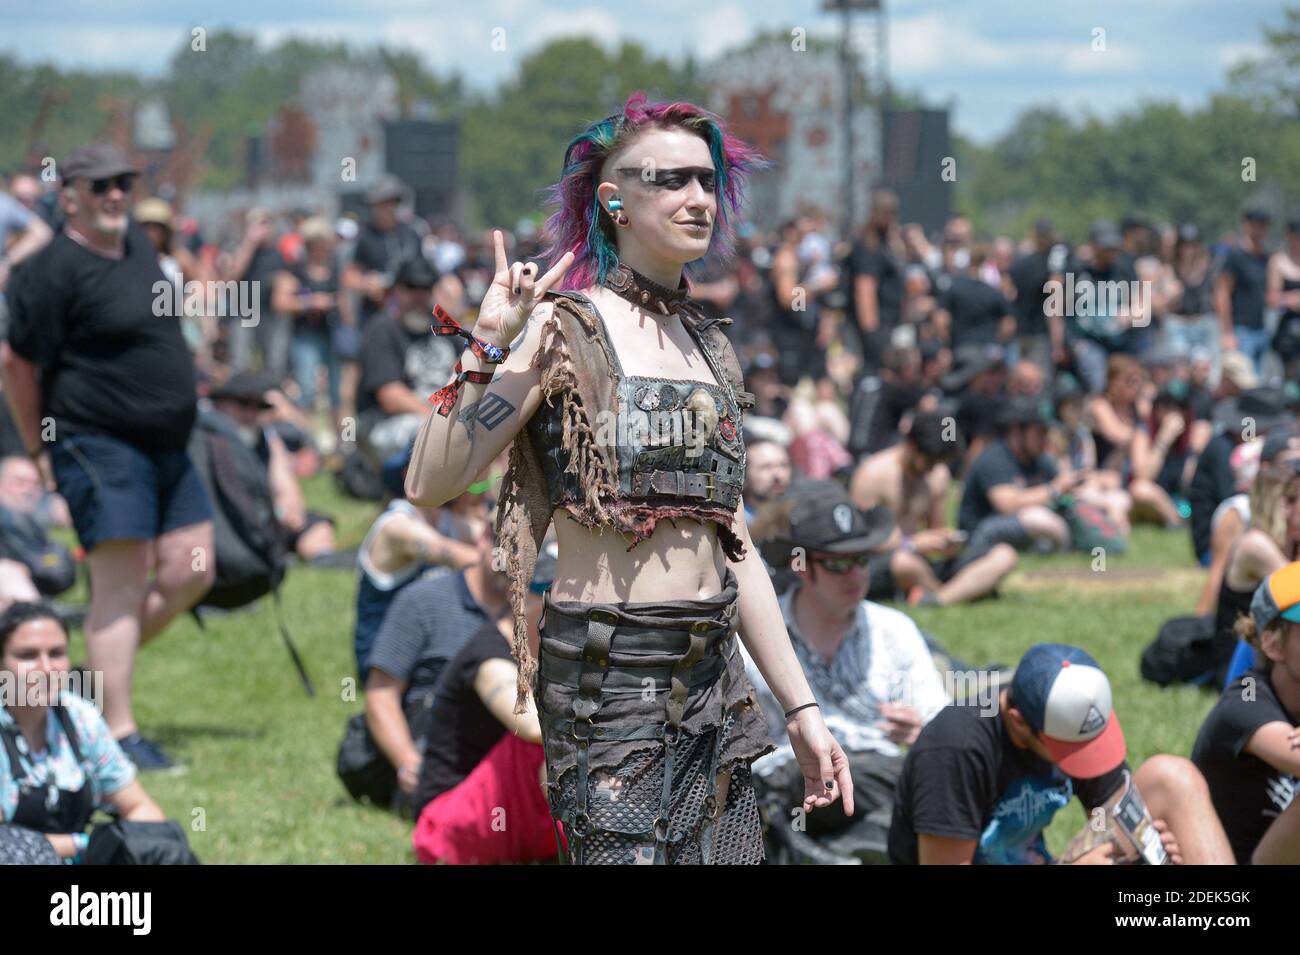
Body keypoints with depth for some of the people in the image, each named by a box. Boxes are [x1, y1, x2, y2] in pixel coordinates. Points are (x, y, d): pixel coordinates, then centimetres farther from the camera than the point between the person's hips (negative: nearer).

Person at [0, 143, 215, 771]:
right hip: (101, 446, -9)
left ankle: (102, 668, 23)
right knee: (121, 587, -10)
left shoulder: (138, 244, 12)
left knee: (191, 572, 8)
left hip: (167, 447, 9)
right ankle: (118, 733, -8)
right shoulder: (56, 268, -13)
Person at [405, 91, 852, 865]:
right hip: (609, 679, -7)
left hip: (714, 681, 7)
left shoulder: (711, 349, 15)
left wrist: (801, 708, 16)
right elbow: (429, 484, -15)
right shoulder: (568, 330, -5)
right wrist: (488, 351, -23)